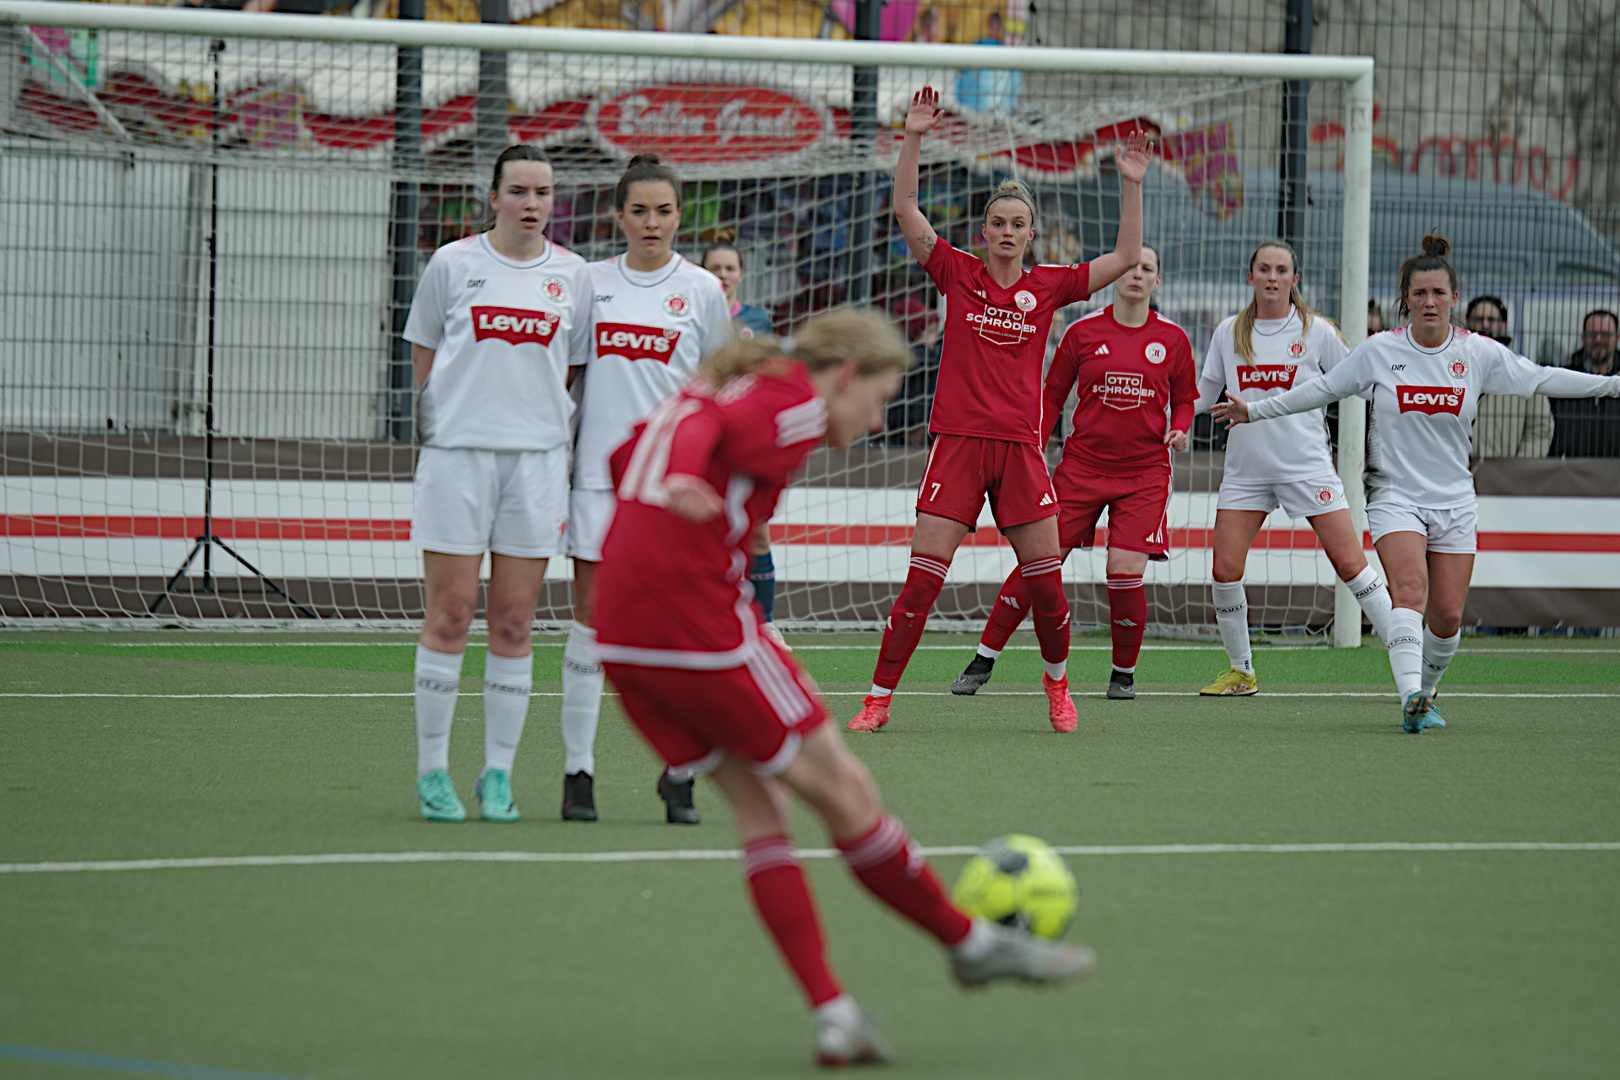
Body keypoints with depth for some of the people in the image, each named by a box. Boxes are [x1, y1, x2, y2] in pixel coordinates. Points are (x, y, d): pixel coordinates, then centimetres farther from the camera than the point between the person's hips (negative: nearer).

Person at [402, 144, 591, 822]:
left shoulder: (572, 274, 9)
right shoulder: (453, 263, 3)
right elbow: (424, 352, 11)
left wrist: (545, 416, 6)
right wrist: (448, 412, 5)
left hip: (538, 456, 2)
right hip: (456, 455, -2)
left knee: (514, 625, 2)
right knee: (448, 616, -3)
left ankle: (499, 773, 9)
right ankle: (432, 770, 4)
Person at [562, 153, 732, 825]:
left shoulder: (701, 289, 4)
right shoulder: (591, 281, 8)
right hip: (599, 472, 1)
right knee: (591, 616, 1)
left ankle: (678, 775, 5)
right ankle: (577, 770, 7)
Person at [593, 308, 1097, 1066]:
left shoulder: (729, 385, 21)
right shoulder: (796, 402, -6)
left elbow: (626, 457, 25)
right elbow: (713, 428, -22)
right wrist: (684, 483, -34)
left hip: (623, 633, 9)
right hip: (703, 626, -9)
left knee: (759, 807, 10)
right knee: (841, 789, 4)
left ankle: (832, 1013, 3)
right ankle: (972, 943, 17)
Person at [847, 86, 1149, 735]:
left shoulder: (1049, 287, 8)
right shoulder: (958, 274, 4)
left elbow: (1127, 259, 4)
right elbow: (904, 211, -4)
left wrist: (1131, 187, -4)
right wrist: (913, 139, -13)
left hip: (1020, 448, 2)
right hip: (957, 440, -1)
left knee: (1045, 578, 2)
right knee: (923, 577, -7)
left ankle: (1057, 680, 27)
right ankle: (879, 699, -2)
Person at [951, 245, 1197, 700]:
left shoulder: (1172, 339, 3)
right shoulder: (1083, 332, 2)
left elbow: (1184, 399, 15)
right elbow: (1052, 395, 9)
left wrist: (1179, 430, -6)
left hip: (1144, 471, 0)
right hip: (1082, 465, 0)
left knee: (1125, 571, -12)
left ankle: (1124, 672, 10)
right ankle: (984, 661, 5)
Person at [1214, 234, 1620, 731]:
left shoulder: (1480, 353, 1)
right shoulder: (1379, 350, -2)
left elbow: (1541, 379, 7)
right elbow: (1322, 389, 9)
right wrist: (1253, 410, 7)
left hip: (1454, 501, 2)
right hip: (1395, 497, -2)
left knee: (1447, 617, 0)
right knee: (1410, 590, -25)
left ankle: (1424, 694, 25)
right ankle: (1410, 695, -38)